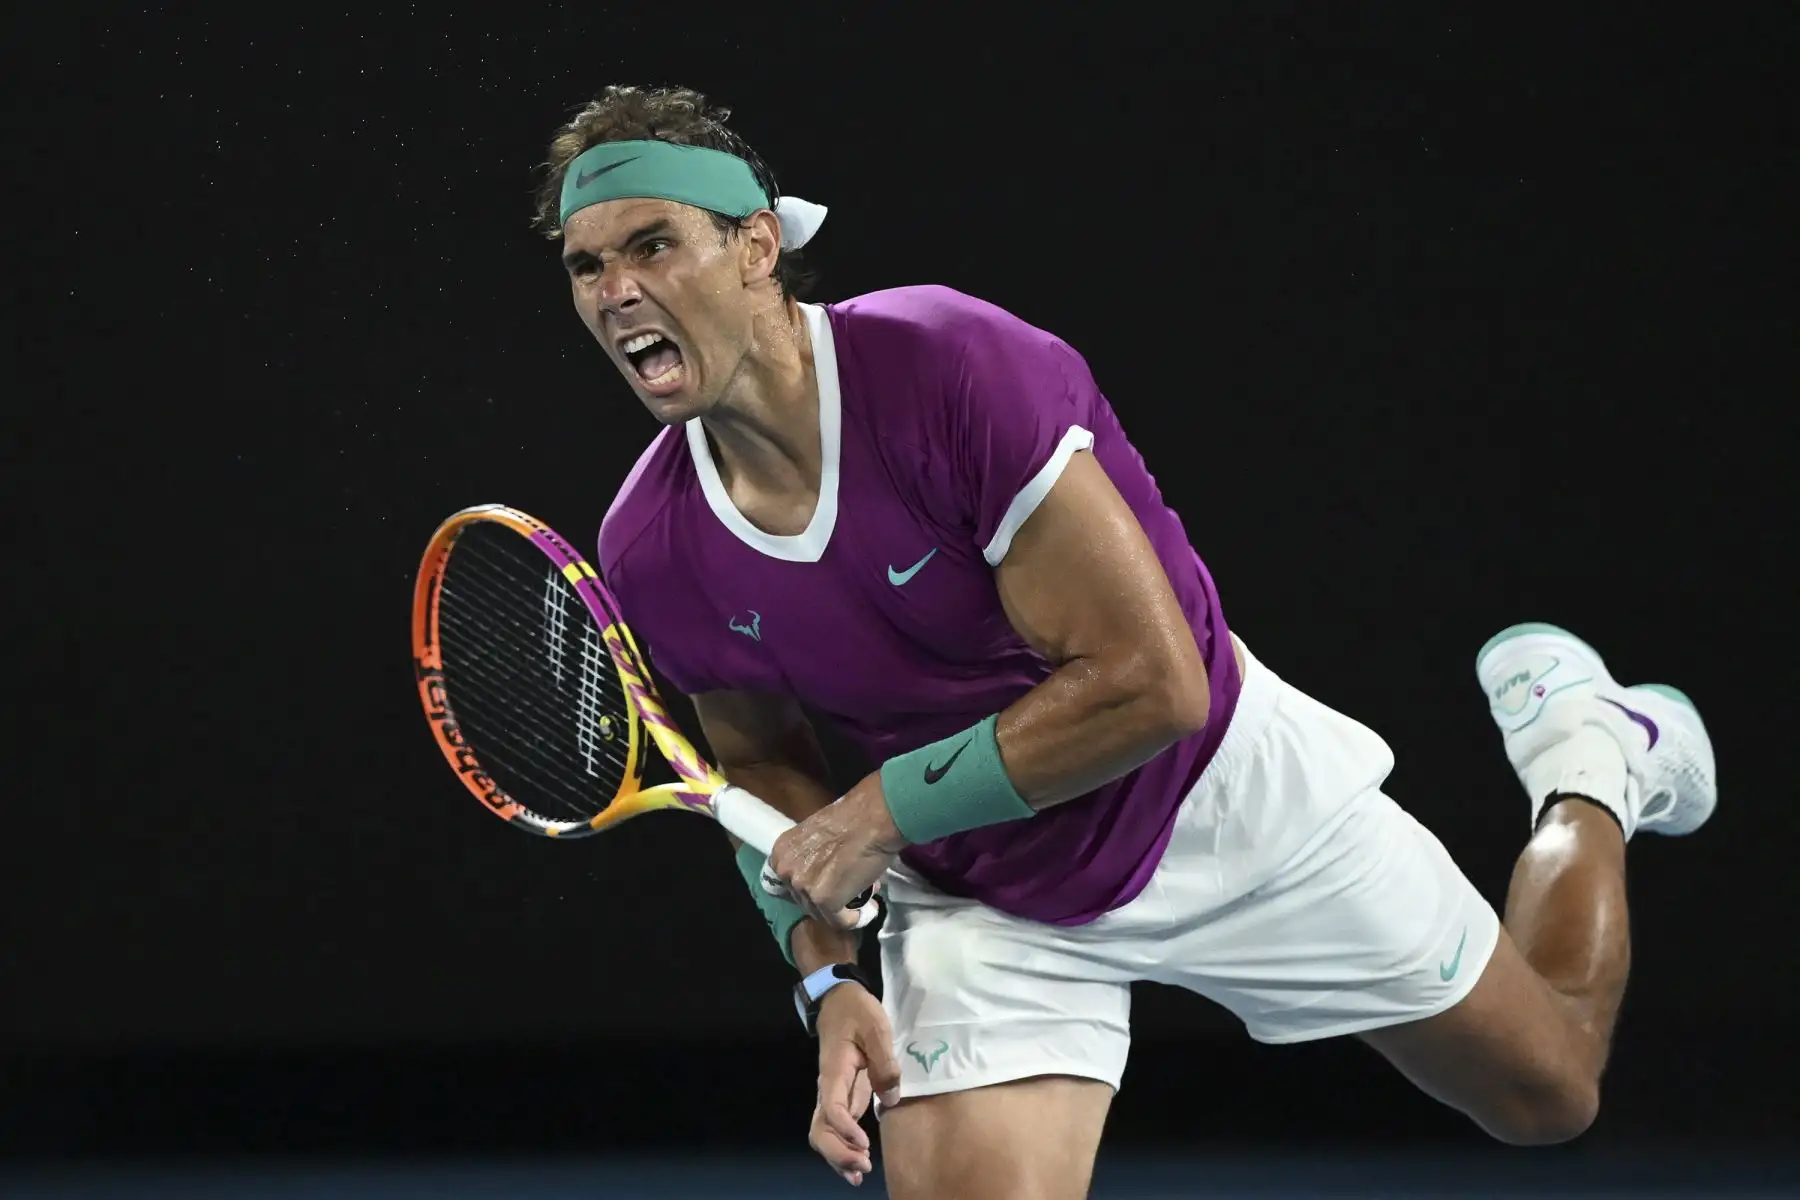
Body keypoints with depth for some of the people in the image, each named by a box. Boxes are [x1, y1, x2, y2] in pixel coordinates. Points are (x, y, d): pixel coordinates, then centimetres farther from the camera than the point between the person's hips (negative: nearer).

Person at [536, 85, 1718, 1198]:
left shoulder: (949, 364, -31)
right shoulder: (648, 553, -14)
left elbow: (1151, 680, -30)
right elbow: (765, 765, 5)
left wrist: (891, 808, -27)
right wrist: (827, 974, -11)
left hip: (1227, 800, -3)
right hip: (981, 904, 3)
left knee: (1551, 1092, 14)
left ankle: (1590, 757, 40)